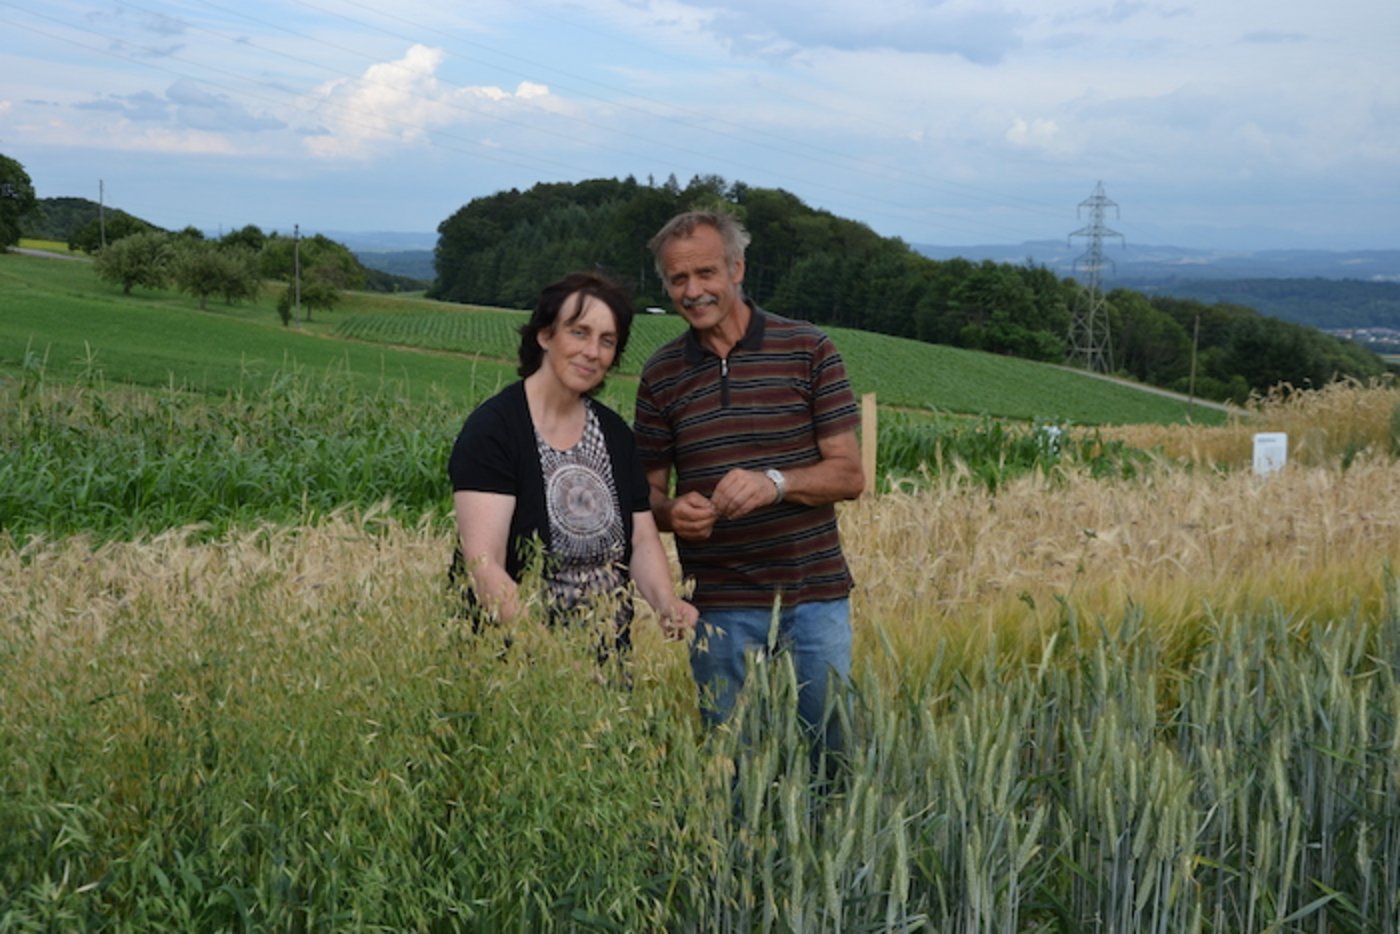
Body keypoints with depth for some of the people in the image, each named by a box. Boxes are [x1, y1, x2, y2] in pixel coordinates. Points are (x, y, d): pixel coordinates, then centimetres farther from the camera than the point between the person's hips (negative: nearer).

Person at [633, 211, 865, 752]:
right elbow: (647, 490, 10)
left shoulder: (808, 351, 0)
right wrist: (672, 512, -13)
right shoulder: (661, 374, 6)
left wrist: (774, 483, -19)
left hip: (815, 595, -1)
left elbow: (849, 475, -2)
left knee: (830, 746, 3)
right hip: (720, 608, 2)